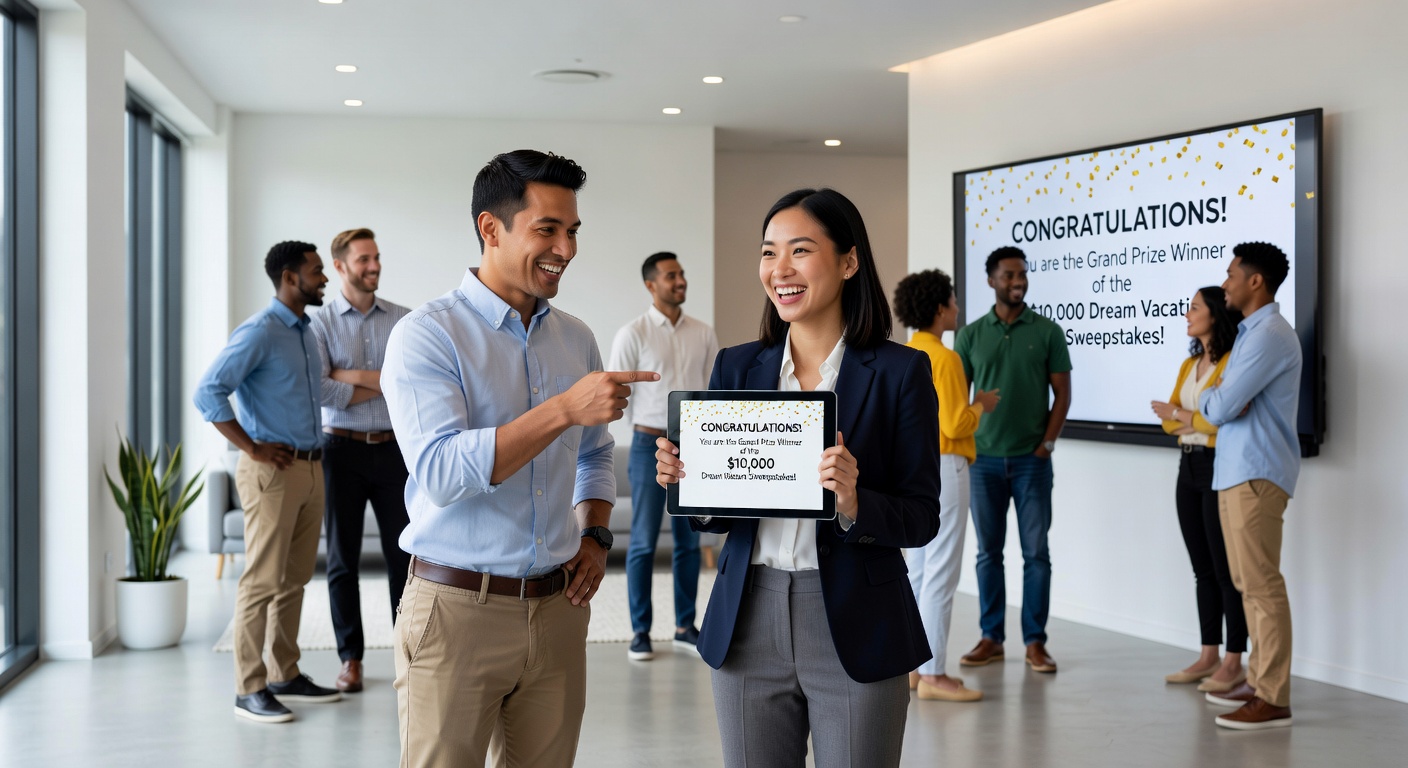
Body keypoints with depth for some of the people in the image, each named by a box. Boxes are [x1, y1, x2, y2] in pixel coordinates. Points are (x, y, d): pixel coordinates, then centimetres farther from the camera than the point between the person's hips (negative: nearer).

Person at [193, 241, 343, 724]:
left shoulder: (306, 332, 15)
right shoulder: (259, 332, -12)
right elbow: (208, 393, -19)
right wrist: (252, 449, -17)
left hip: (310, 468, 9)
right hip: (273, 471, -8)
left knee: (295, 578, 12)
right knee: (263, 580, -5)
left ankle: (285, 676, 21)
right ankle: (249, 689, 1)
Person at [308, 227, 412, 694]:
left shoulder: (402, 320, 5)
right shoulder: (322, 324, -1)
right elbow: (319, 391, -14)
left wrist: (349, 376, -12)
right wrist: (385, 384, -11)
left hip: (393, 448, 1)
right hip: (342, 449, -1)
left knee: (403, 554, 4)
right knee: (342, 558, 5)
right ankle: (351, 659, 15)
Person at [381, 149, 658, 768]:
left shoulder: (576, 339, 10)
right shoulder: (426, 335, -10)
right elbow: (441, 472, -23)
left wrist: (595, 536, 5)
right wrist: (565, 409, -27)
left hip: (558, 608, 5)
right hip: (457, 609, -5)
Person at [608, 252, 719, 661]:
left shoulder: (703, 334, 5)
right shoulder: (634, 333, -6)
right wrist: (651, 427, 1)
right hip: (650, 446, -3)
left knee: (689, 539, 9)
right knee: (643, 542, 0)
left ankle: (685, 626, 19)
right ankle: (640, 632, 8)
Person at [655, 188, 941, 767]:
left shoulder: (899, 372, -5)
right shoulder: (736, 367, 5)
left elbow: (922, 518, -5)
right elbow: (716, 512, 10)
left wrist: (854, 506, -24)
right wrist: (684, 480, -11)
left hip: (856, 630, -3)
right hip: (747, 626, 3)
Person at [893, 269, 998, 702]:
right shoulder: (943, 358, -15)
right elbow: (955, 425, -19)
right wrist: (980, 406, -1)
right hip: (943, 468, -9)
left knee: (918, 571, 13)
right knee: (941, 573, -6)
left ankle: (913, 666, 18)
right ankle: (932, 674, -4)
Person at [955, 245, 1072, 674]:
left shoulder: (1047, 332, 1)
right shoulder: (971, 335, 5)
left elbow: (1062, 394, 1)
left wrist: (1047, 444, -8)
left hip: (1032, 460, -1)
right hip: (984, 459, 2)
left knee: (1036, 552, 1)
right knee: (988, 552, 8)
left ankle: (1035, 642, 8)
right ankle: (991, 638, 17)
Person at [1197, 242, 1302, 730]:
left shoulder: (1270, 335, -15)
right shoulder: (1250, 333, 18)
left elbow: (1220, 408, -20)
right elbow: (1224, 404, 18)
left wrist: (1208, 398, 3)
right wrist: (1219, 398, -6)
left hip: (1256, 475, -10)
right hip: (1235, 471, 10)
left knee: (1262, 584, -8)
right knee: (1248, 583, 13)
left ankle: (1274, 699, -5)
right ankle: (1259, 680, 21)